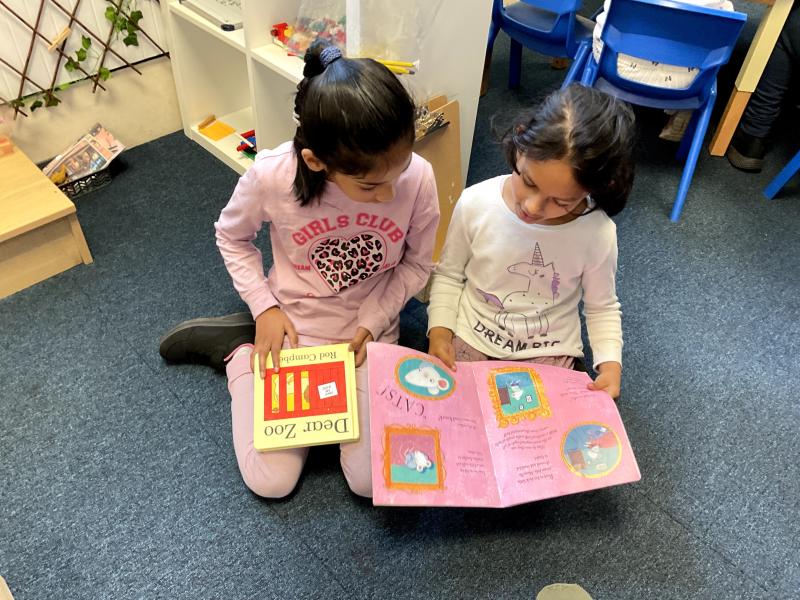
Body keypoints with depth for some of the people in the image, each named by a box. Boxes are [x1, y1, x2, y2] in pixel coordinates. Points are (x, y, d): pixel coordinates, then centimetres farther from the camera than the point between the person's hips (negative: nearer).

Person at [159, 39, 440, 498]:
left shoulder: (419, 178, -24)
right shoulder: (272, 175, -27)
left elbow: (418, 263, -5)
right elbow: (232, 237, -4)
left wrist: (370, 324, -15)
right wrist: (265, 309, -12)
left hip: (370, 327, 2)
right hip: (292, 324, -1)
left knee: (372, 481, -4)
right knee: (270, 482, 1)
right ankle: (241, 348, 19)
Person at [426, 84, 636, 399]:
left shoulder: (598, 234, -19)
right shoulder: (475, 204, -19)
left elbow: (602, 308, 0)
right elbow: (449, 274, -1)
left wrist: (609, 362, -15)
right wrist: (440, 331, -13)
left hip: (547, 353, 0)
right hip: (470, 339, 1)